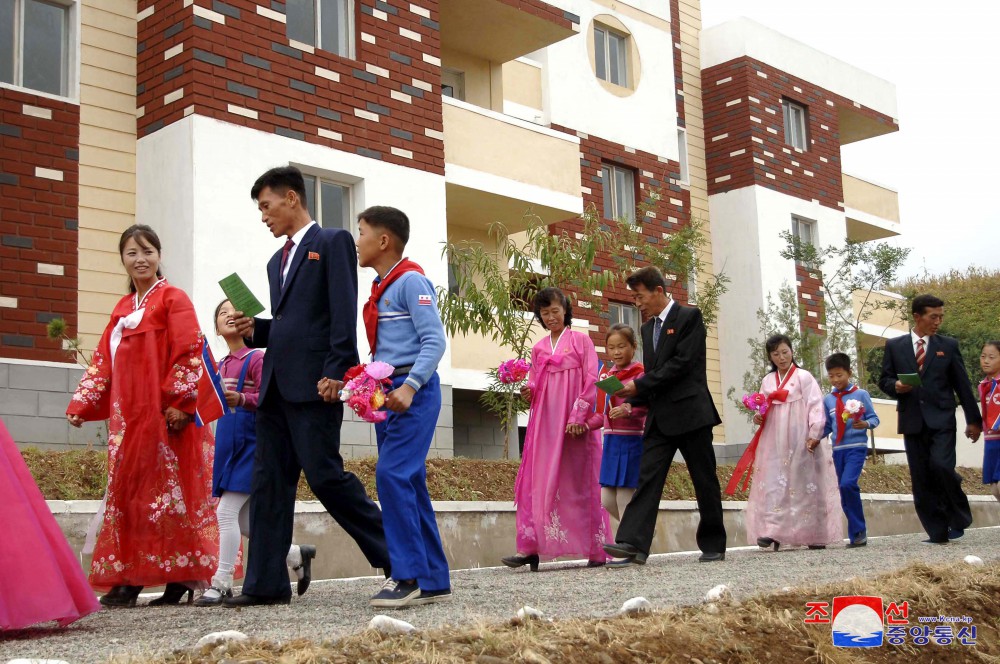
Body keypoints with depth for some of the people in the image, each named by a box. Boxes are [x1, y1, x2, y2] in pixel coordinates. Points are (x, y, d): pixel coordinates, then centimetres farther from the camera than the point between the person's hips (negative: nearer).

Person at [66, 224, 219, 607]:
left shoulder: (172, 299, -2)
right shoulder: (123, 309, 19)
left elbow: (190, 353, -11)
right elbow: (102, 362, 17)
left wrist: (180, 402, -19)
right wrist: (80, 404, 8)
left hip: (165, 415, -7)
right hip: (128, 418, 7)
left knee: (169, 491, -5)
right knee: (128, 492, 6)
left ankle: (181, 579, 2)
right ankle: (127, 580, 10)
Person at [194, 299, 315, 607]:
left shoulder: (257, 359, -7)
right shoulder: (222, 364, 15)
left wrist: (241, 399, -31)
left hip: (250, 443, -8)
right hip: (228, 444, 8)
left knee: (227, 512, -12)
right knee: (244, 521, 10)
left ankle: (222, 583, -5)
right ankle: (297, 555, 26)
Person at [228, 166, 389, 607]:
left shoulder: (333, 241, 1)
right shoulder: (277, 261, 24)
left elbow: (344, 311, -10)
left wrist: (336, 371, -18)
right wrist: (255, 330, 6)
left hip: (314, 383, -8)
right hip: (276, 384, 8)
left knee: (324, 475, -9)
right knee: (269, 482, 4)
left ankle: (395, 554, 4)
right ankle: (267, 583, 8)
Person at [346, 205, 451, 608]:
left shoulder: (410, 280, -8)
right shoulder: (380, 288, 18)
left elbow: (434, 340, -16)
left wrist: (409, 386, -25)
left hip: (413, 392, -9)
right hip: (386, 393, 9)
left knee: (392, 474, -18)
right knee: (408, 483, 7)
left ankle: (409, 575, -13)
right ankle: (433, 581, 12)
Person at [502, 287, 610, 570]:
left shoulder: (581, 340, 4)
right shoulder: (538, 348, 16)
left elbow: (591, 381, -3)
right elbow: (535, 386, 17)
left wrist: (578, 416, -13)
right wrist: (527, 391, -7)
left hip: (574, 422, -4)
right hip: (544, 421, 4)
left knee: (580, 481, -3)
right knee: (537, 481, -4)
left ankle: (596, 550, 3)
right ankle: (531, 549, -6)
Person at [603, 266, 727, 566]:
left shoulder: (689, 316, -5)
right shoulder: (648, 327, 17)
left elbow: (682, 363, -15)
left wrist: (639, 385, -16)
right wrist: (630, 402, 3)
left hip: (690, 411, -6)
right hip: (660, 416, 6)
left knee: (705, 482, 4)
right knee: (647, 477, -7)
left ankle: (713, 545, 16)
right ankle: (633, 544, -15)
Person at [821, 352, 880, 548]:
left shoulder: (861, 394, -1)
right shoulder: (828, 400, 10)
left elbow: (874, 417, -1)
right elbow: (827, 427, 13)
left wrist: (866, 424, -22)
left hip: (857, 447, -5)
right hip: (838, 449, 5)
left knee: (848, 484, -22)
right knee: (845, 493, 5)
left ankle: (858, 532, -10)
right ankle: (857, 534, 15)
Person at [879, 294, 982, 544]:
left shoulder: (948, 345, 6)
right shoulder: (894, 346, 7)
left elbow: (962, 385, 8)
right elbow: (884, 380, 11)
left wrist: (973, 419, 8)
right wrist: (896, 386, -12)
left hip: (941, 420, -2)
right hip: (912, 421, 2)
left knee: (942, 466, -19)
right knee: (921, 479, 1)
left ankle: (958, 518, 4)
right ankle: (937, 532, 9)